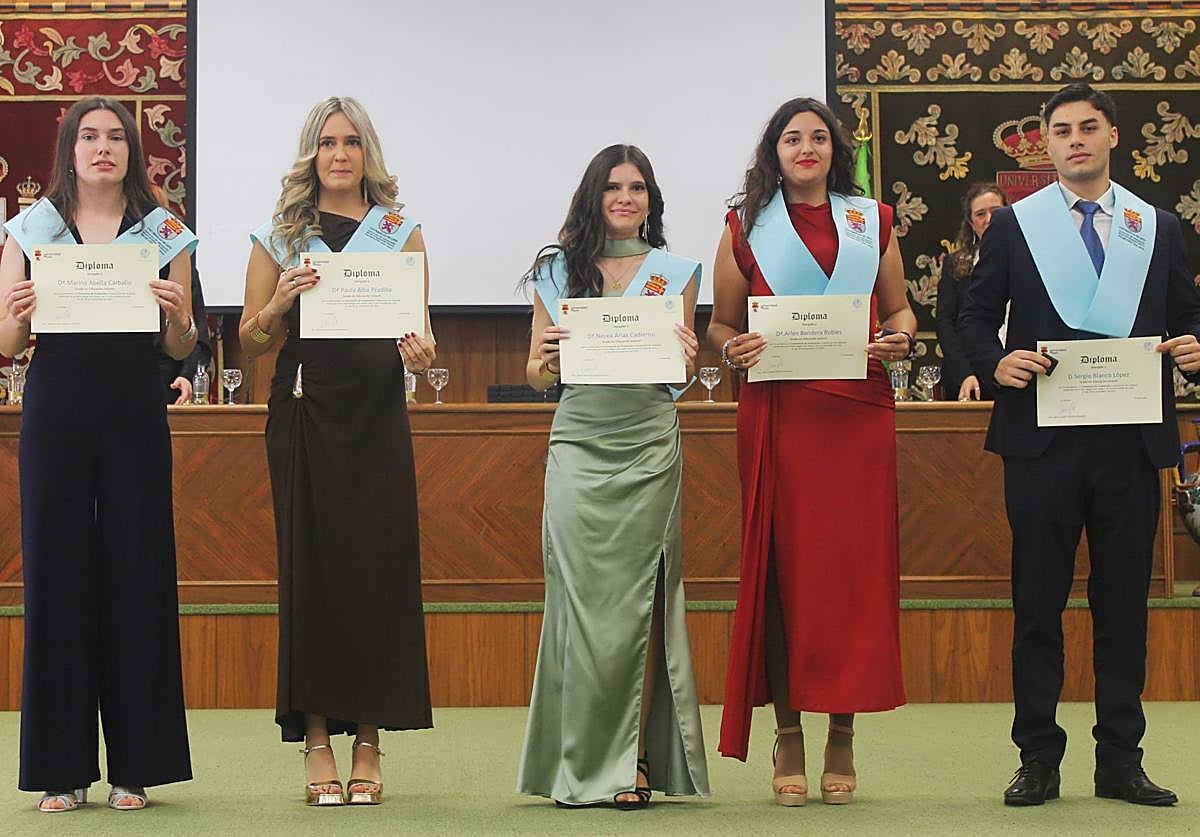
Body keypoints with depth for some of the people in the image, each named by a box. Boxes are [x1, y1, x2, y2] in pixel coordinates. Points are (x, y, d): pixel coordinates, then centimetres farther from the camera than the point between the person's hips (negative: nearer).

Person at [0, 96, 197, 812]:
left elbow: (180, 350, 7)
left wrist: (178, 313, -14)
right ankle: (64, 766, 9)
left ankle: (134, 765, 9)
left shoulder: (165, 232, 8)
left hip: (135, 413, 0)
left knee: (136, 571, 0)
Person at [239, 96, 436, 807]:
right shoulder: (279, 235, 10)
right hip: (304, 414, 0)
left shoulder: (401, 231, 10)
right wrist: (280, 302, -10)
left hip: (377, 411, 0)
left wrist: (420, 353, -14)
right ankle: (317, 741, 5)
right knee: (310, 565, -1)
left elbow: (419, 328, 8)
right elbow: (252, 342, 9)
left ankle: (368, 741, 5)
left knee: (379, 566, -2)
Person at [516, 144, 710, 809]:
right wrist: (545, 361, -12)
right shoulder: (559, 270, 10)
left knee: (637, 599, -1)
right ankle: (581, 764, 3)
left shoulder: (675, 272, 10)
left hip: (648, 447, 0)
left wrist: (683, 359, -15)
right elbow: (536, 375, 10)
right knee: (580, 597, -3)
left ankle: (634, 759, 5)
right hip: (579, 444, 0)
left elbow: (684, 368, 8)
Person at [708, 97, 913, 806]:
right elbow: (720, 325, 10)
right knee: (782, 565, -2)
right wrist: (734, 347, -11)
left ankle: (844, 734, 8)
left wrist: (901, 337, -4)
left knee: (857, 564, -1)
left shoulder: (872, 222, 14)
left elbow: (899, 308, 18)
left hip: (860, 412, 1)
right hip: (779, 415, -1)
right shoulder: (747, 227, 9)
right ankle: (789, 734, 5)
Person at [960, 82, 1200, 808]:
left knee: (1125, 604, 6)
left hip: (1131, 442, 2)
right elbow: (976, 317, 6)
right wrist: (997, 361, -14)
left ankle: (1121, 760, 14)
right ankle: (1038, 760, 11)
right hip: (1043, 443, -1)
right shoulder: (1014, 225, 7)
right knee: (1038, 604, 3)